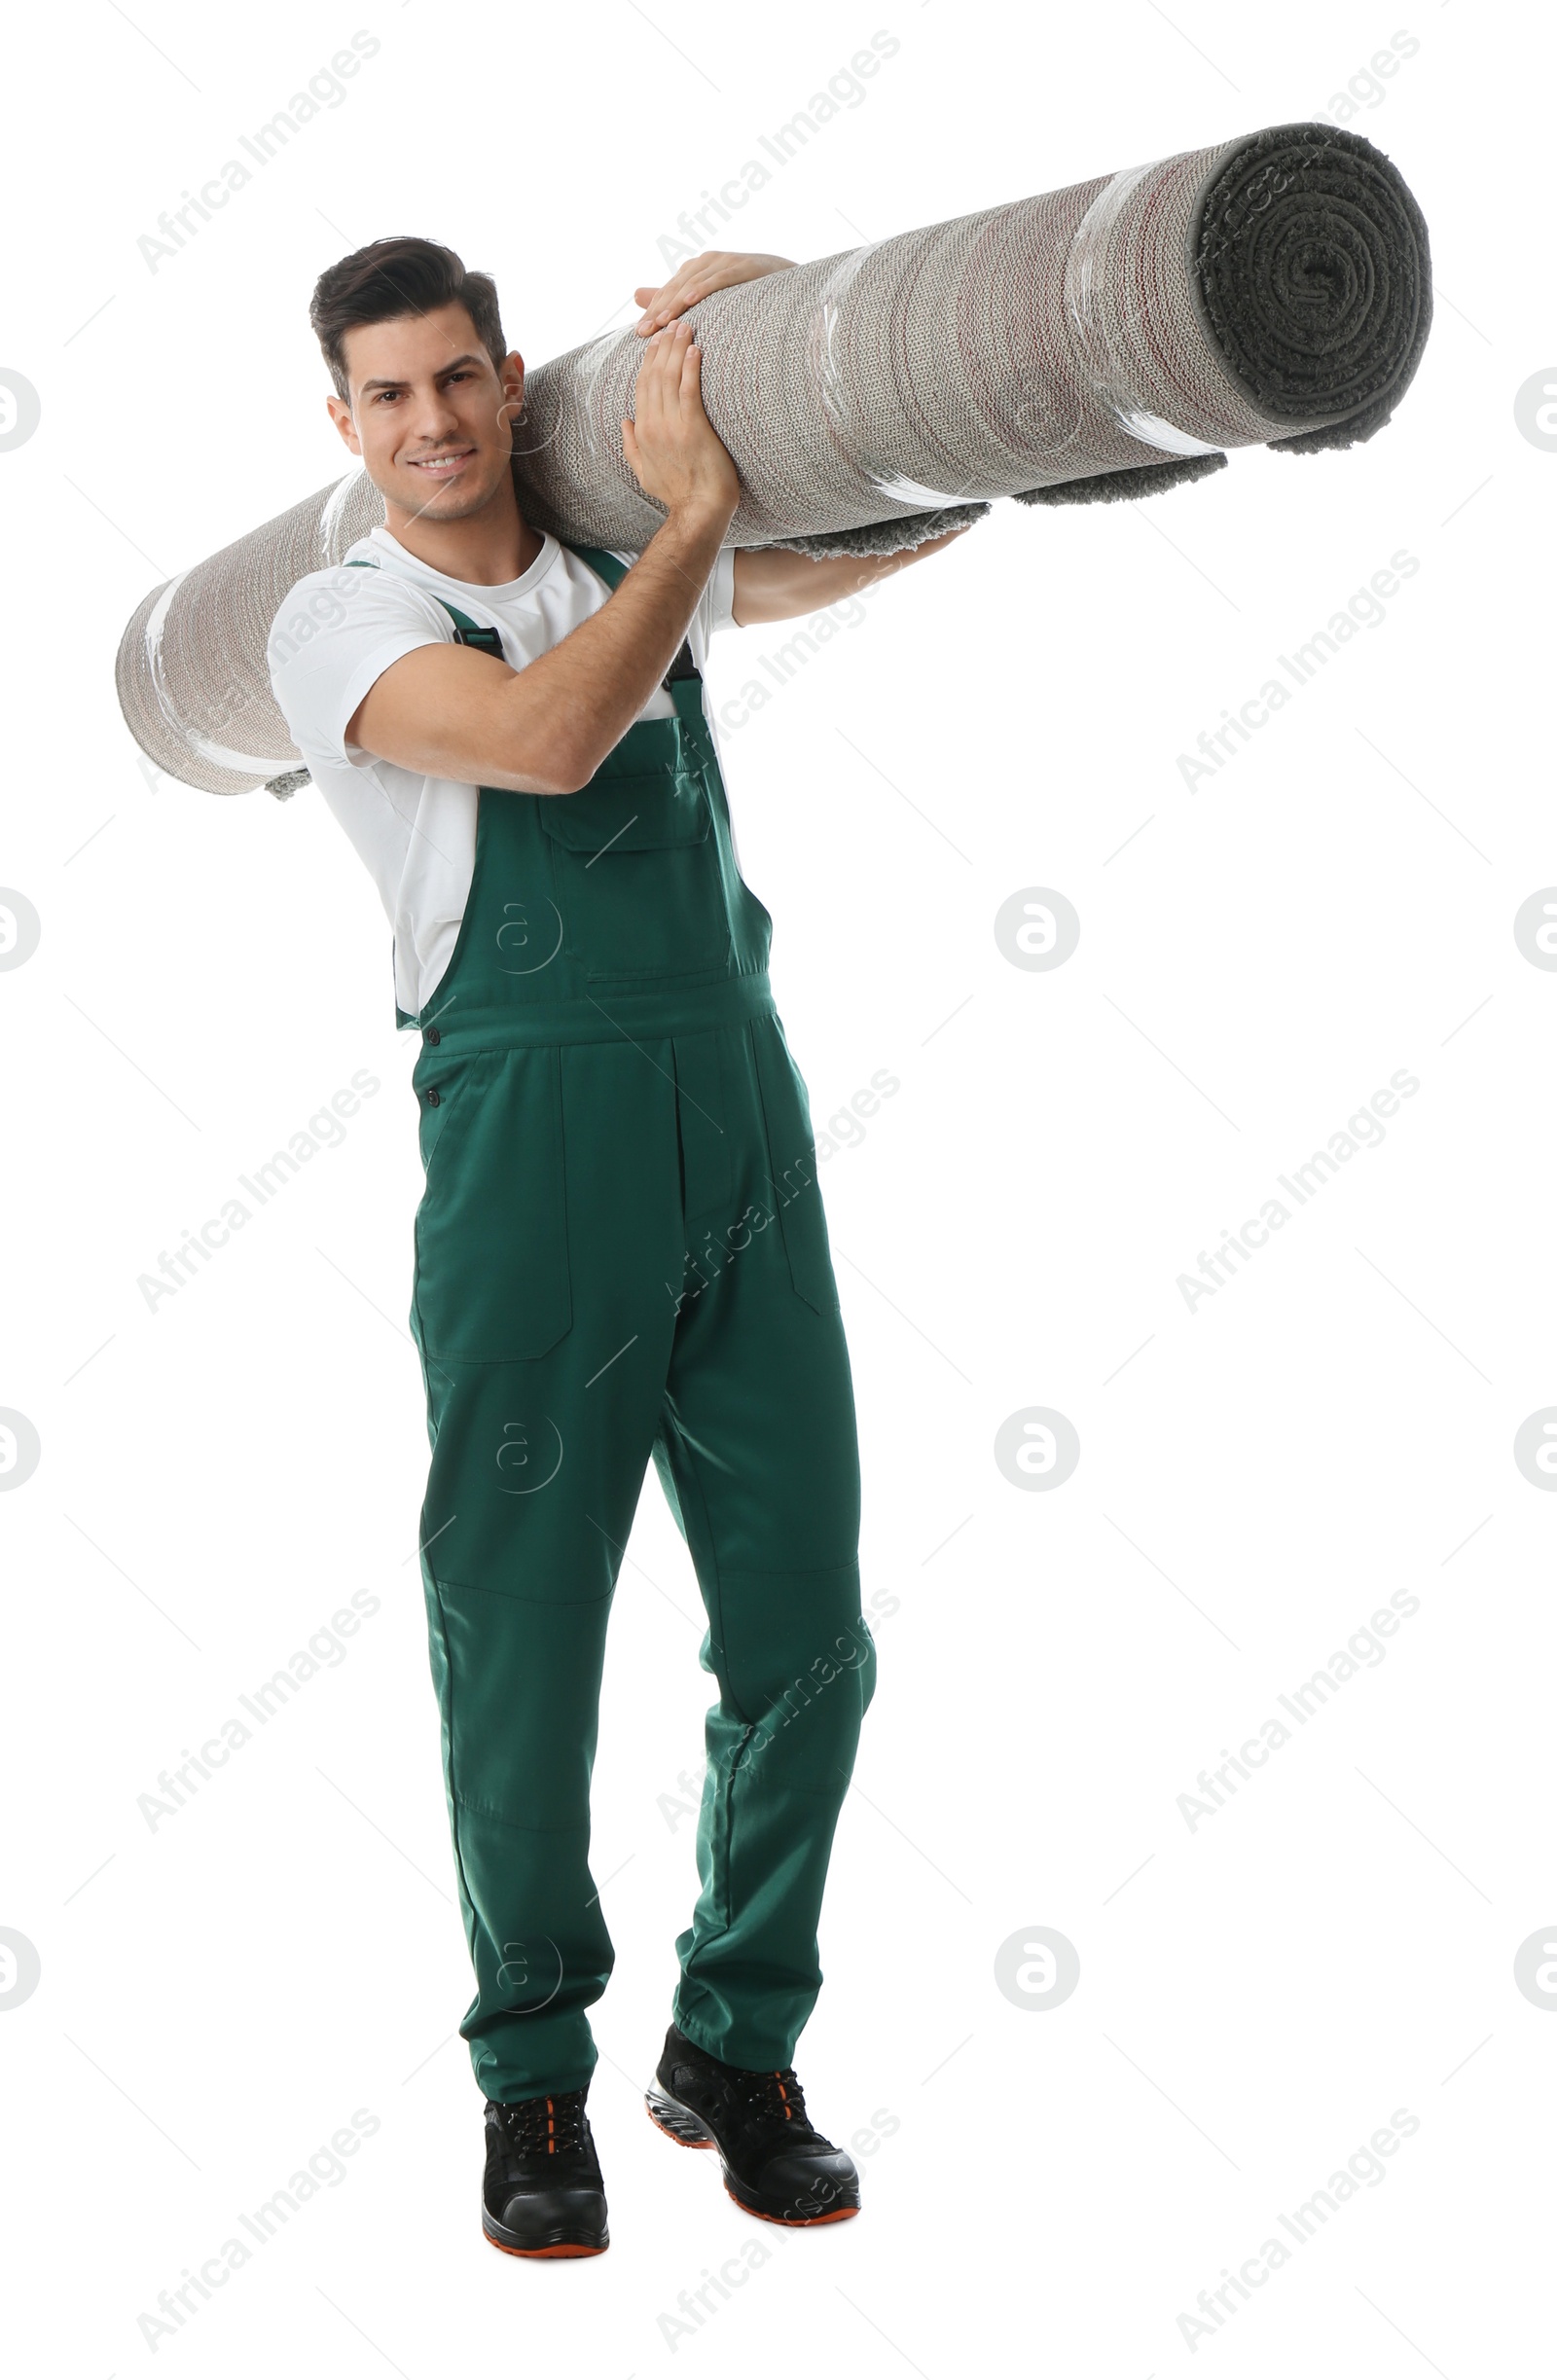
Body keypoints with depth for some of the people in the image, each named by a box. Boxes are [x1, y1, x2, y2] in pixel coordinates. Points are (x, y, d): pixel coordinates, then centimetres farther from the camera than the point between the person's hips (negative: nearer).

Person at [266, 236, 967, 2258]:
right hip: (531, 1145, -4)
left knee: (804, 1632, 6)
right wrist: (695, 510, -12)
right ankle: (536, 2085, 21)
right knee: (522, 1645, 3)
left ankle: (740, 2048, 24)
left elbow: (923, 514, 24)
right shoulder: (342, 622, 0)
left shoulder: (635, 568, 16)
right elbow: (546, 736, -20)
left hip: (746, 1134, 5)